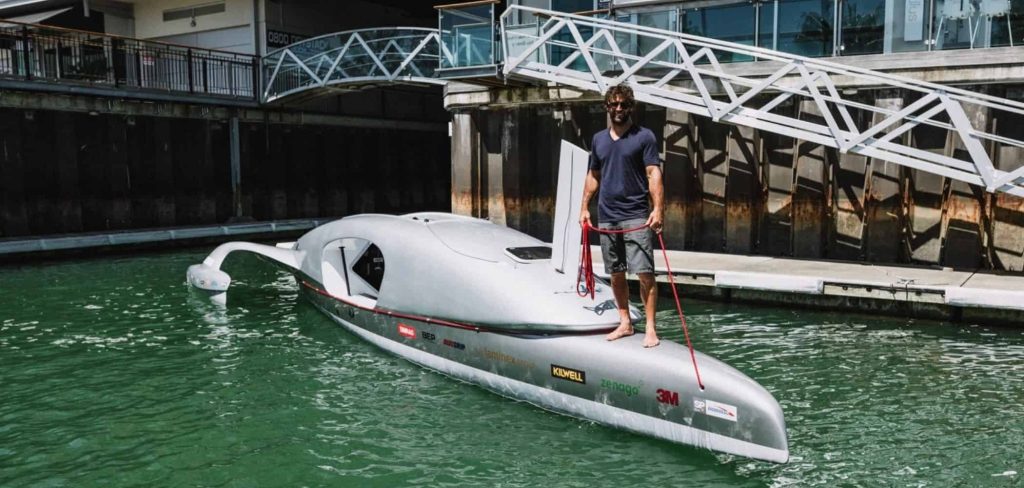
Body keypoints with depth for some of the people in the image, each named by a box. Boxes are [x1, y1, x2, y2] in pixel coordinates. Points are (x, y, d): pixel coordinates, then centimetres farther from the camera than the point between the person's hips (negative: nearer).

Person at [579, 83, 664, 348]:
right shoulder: (599, 139, 13)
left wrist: (658, 208, -20)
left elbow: (654, 174, -9)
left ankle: (650, 328, -2)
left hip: (636, 216, -5)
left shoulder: (644, 137, -2)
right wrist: (584, 207, 13)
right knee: (616, 274, 11)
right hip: (606, 217, 5)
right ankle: (625, 323, 22)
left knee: (645, 273, -8)